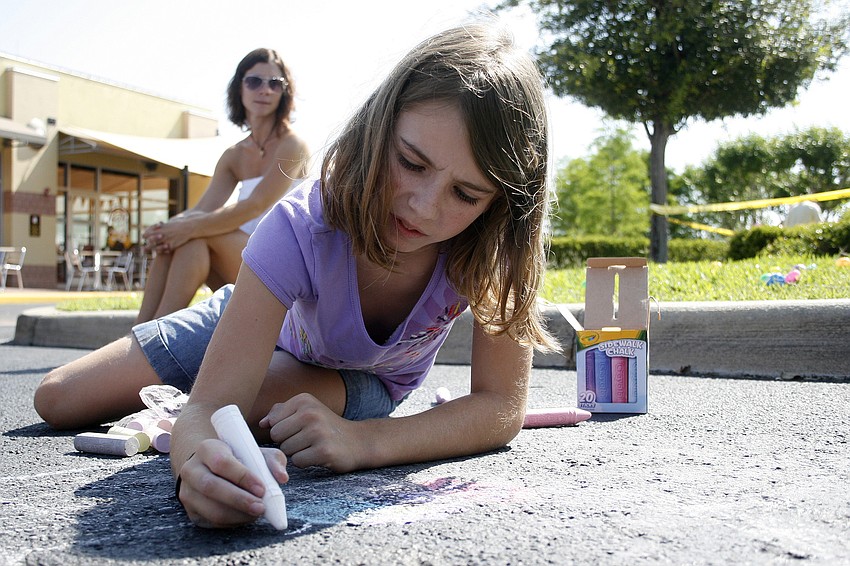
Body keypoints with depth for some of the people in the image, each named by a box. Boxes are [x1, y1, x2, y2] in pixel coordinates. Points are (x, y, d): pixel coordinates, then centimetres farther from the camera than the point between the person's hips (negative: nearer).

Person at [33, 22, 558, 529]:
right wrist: (200, 460, -70)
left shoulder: (491, 240, -36)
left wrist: (361, 440, -53)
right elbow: (210, 406, -43)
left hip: (369, 381, 1)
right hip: (271, 321, 0)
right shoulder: (301, 231, -42)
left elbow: (502, 406, -36)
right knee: (56, 401, 1)